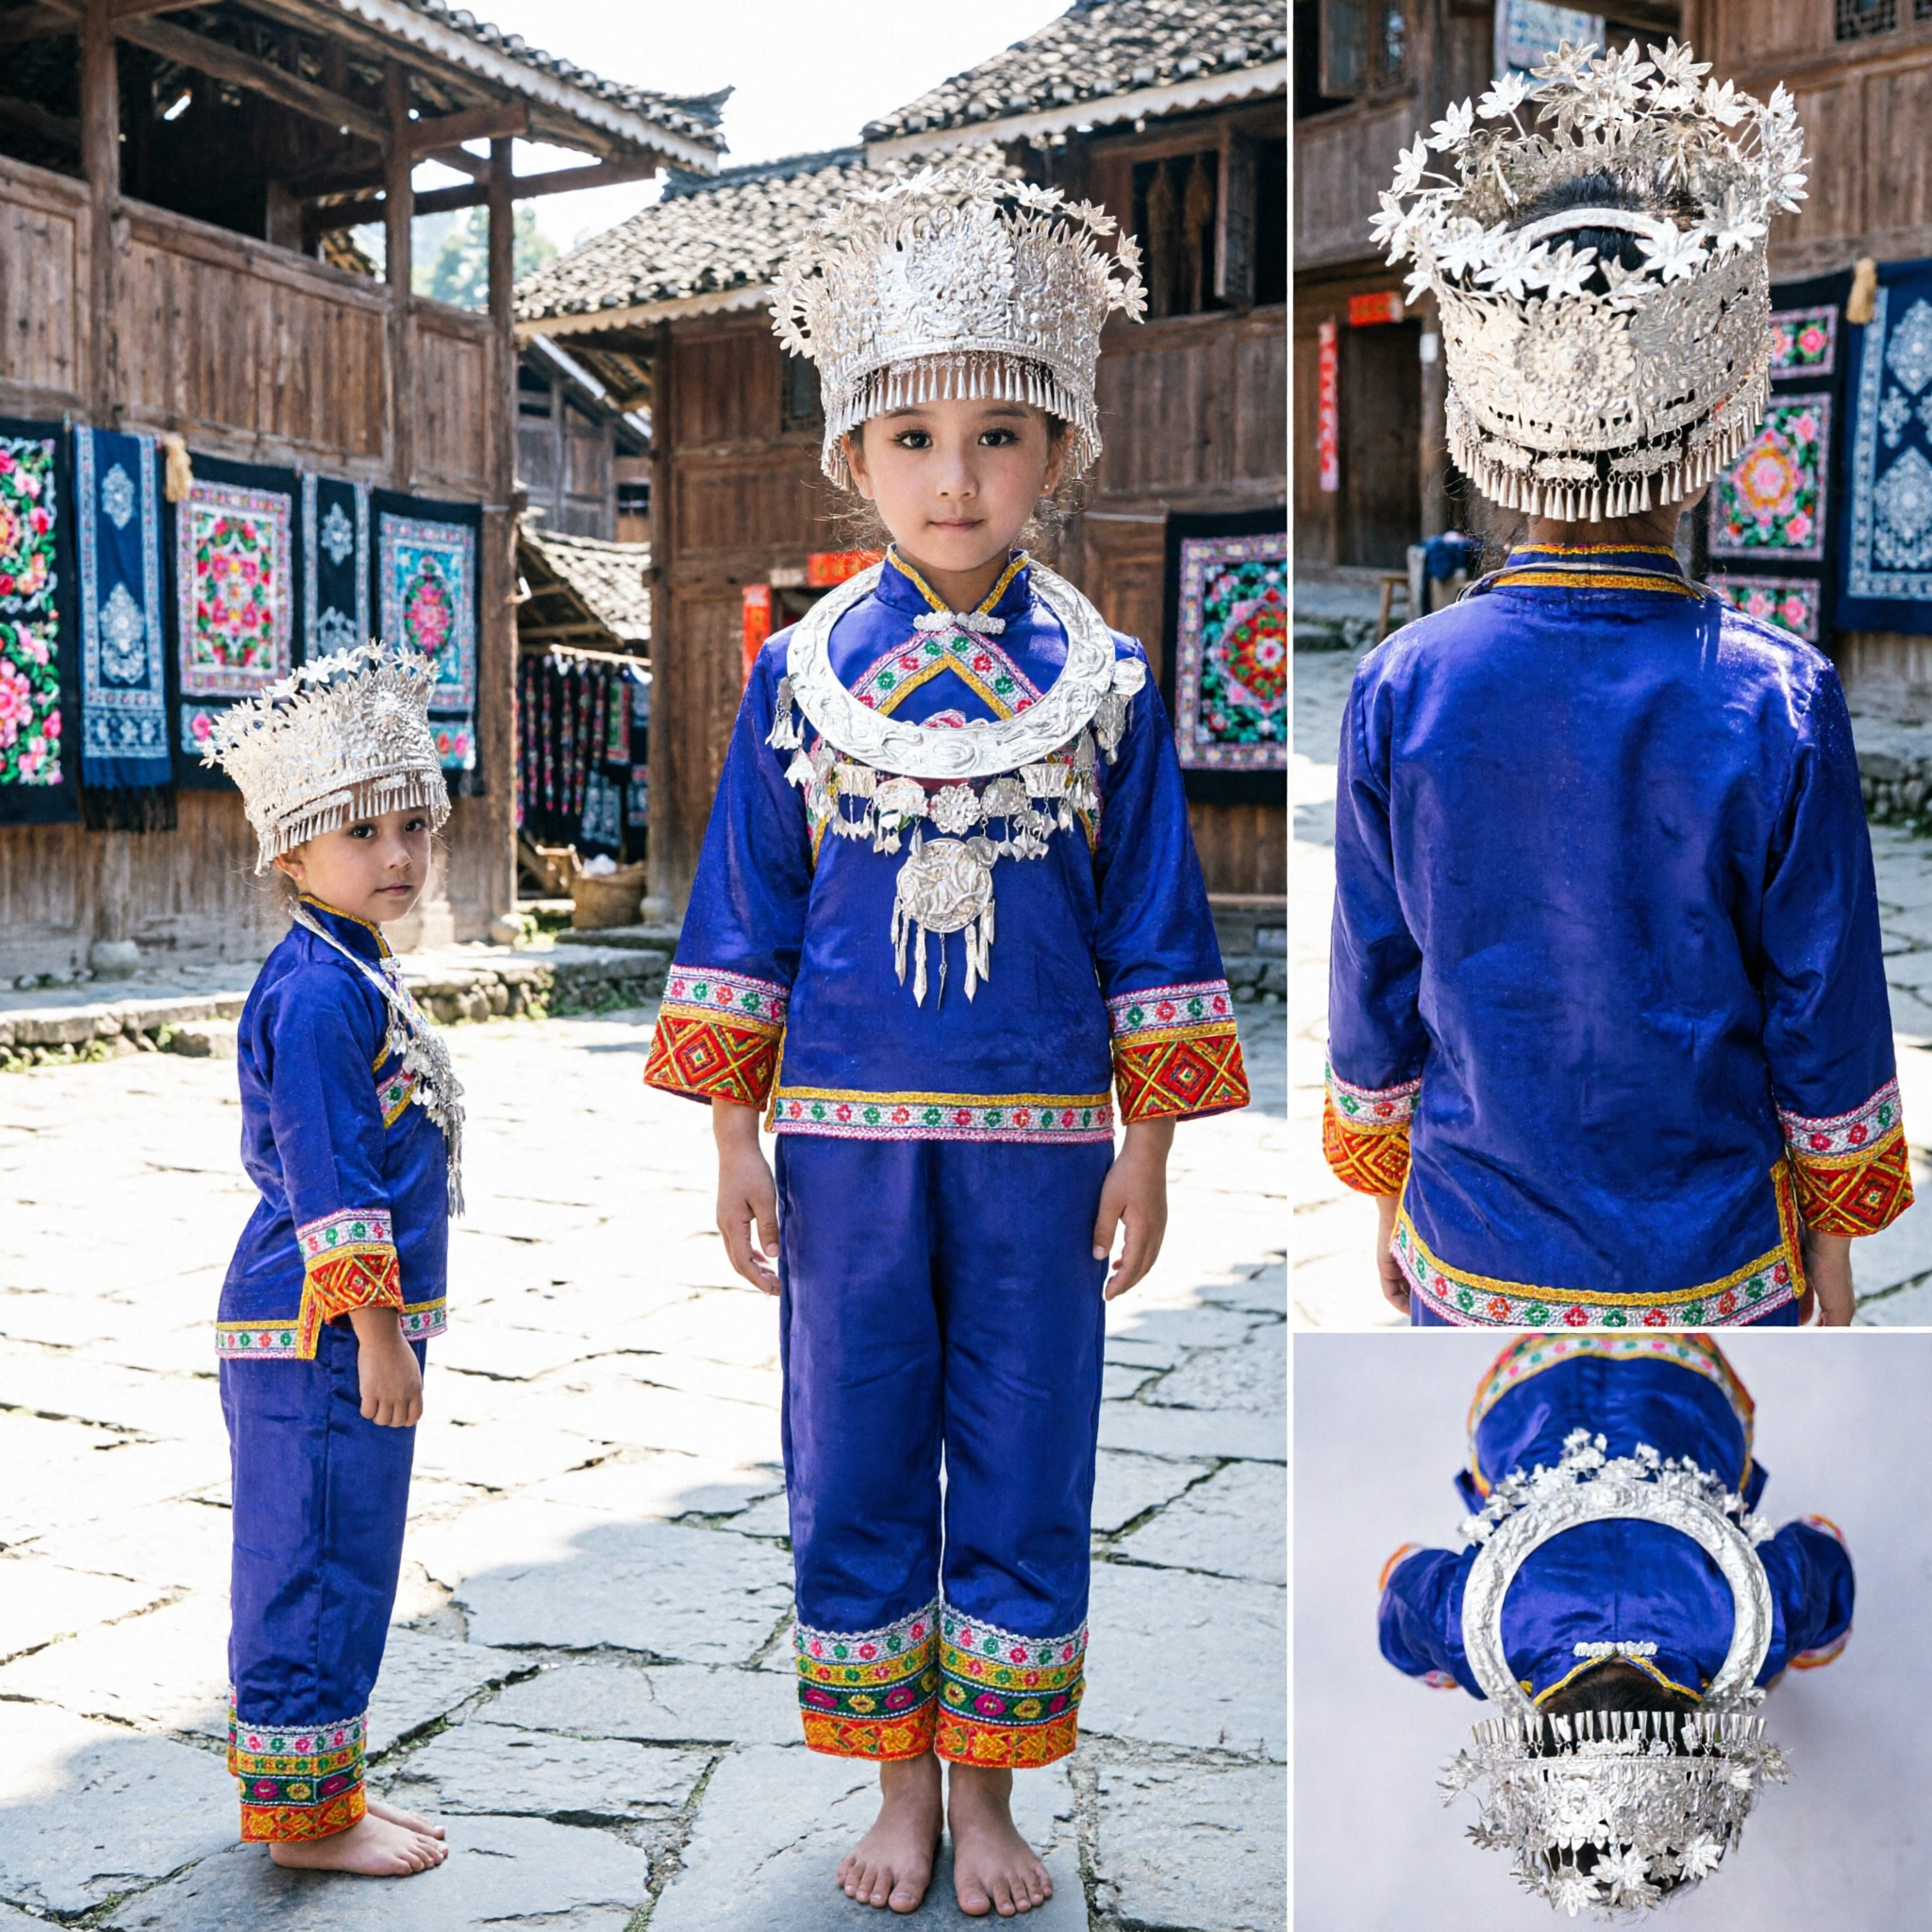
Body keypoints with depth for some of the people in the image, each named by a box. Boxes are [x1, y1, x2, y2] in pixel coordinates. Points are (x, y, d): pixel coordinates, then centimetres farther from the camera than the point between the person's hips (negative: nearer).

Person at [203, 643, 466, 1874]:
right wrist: (377, 1333, -20)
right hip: (319, 1334, -10)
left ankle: (325, 1787, 30)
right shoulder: (317, 990, -18)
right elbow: (327, 1181, -21)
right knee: (316, 1566, 1)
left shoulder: (361, 975, 14)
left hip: (358, 1329, 10)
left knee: (343, 1565, 18)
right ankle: (300, 1813, 14)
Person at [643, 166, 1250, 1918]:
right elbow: (743, 920, 5)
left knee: (1024, 1473, 8)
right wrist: (736, 1144, 2)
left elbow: (1152, 936, 4)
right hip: (847, 1135, 1)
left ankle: (987, 1786, 26)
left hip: (1041, 1142, 0)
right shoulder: (802, 675, 2)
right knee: (855, 1465, 9)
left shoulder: (1104, 686, 1)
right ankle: (900, 1784, 27)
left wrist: (1150, 1150, 0)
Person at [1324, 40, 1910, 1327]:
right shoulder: (1780, 701, -17)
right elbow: (1827, 1010, -7)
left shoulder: (1400, 691, -14)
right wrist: (1834, 1238, 9)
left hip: (1470, 1261, 1)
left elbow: (1373, 991, -3)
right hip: (1714, 1268, -1)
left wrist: (1384, 1198, 13)